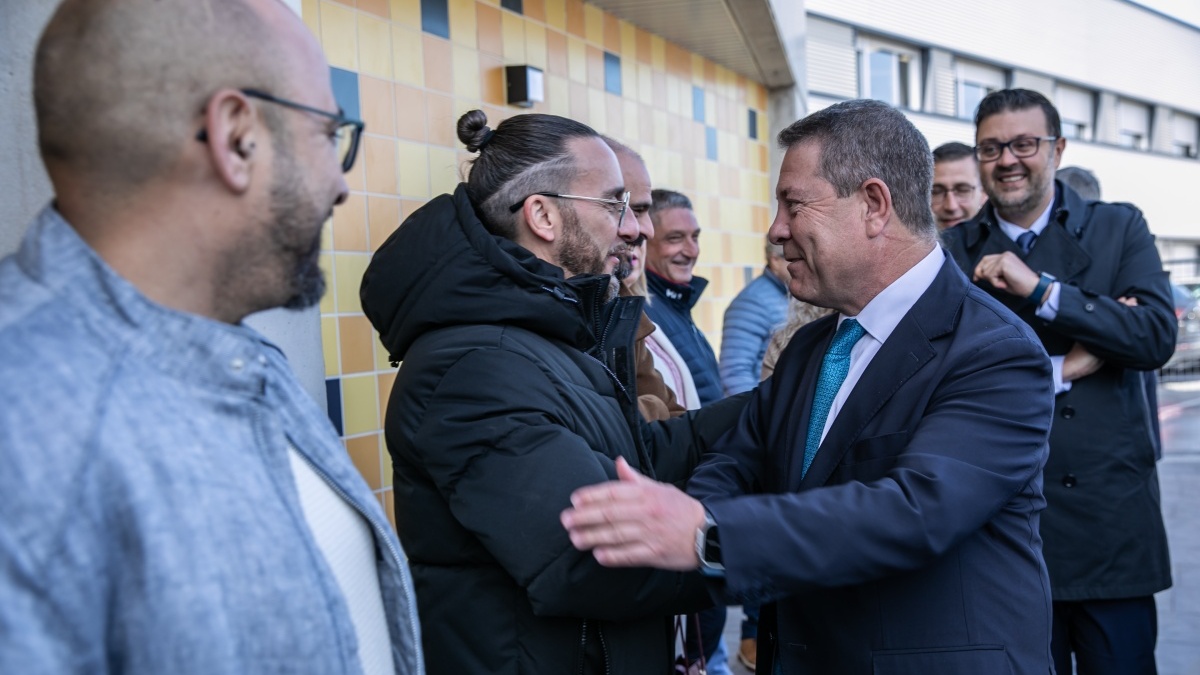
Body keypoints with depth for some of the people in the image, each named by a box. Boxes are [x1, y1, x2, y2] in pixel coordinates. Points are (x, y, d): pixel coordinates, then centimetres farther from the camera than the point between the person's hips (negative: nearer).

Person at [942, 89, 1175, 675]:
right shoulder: (955, 252, 1)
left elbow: (1158, 337, -9)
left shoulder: (1120, 229, 5)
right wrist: (1060, 370, -12)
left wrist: (1041, 290, -16)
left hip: (1114, 517, 1)